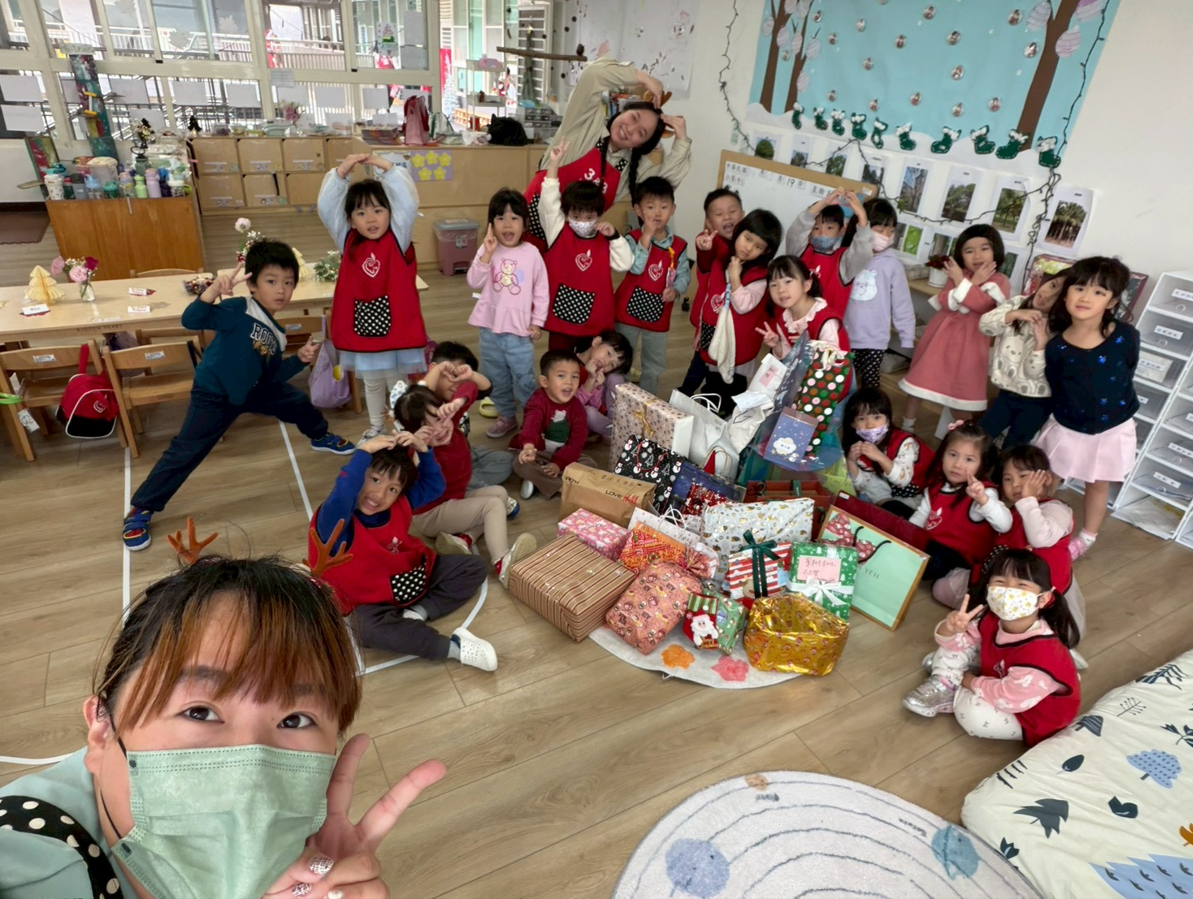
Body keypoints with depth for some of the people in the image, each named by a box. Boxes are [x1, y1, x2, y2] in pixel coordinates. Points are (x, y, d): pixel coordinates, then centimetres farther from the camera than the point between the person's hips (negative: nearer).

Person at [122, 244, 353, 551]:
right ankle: (140, 510, 6)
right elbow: (191, 320, -41)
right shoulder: (239, 310, -26)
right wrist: (215, 288, -57)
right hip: (214, 394, -7)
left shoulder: (275, 332, -4)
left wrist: (301, 359, -11)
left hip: (253, 390, 7)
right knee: (184, 453, -8)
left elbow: (273, 376, 4)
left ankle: (320, 437, 48)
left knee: (298, 402, 15)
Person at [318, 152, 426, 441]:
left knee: (397, 381, 13)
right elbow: (326, 208, -10)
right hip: (361, 324, 3)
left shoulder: (398, 239, -8)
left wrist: (388, 168, -29)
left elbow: (408, 204, -20)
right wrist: (341, 173, -22)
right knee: (371, 381, 22)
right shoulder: (348, 241, -1)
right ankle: (375, 426, 41)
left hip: (394, 322, -3)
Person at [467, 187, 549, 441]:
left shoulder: (532, 253, -5)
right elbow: (474, 283, -10)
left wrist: (537, 322, -4)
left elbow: (542, 291, 0)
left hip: (519, 329, -3)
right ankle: (507, 416, 33)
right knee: (496, 378, 16)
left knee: (523, 380, 2)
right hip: (490, 328, 3)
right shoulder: (487, 251, -1)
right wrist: (487, 254, -18)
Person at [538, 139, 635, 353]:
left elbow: (625, 264, -5)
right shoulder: (558, 232, -2)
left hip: (595, 319, 1)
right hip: (561, 314, -1)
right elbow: (549, 201, -11)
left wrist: (614, 235, -12)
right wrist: (555, 162, -15)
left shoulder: (605, 241, 2)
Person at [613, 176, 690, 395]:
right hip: (629, 309, -3)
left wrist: (676, 289, -19)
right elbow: (636, 268, -26)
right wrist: (646, 237, -29)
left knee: (655, 364, 18)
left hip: (658, 313, 3)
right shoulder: (633, 239, -12)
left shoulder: (679, 246, -3)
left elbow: (684, 274, 1)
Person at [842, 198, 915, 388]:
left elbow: (902, 305, -1)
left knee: (870, 386, 10)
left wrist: (907, 340, 0)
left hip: (875, 340, -1)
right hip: (845, 337, 1)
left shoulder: (892, 265, -5)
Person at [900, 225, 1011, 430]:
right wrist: (972, 283, -16)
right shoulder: (957, 273, 4)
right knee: (922, 379, 7)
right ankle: (906, 427, 22)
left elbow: (981, 304, -22)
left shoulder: (1000, 283, -5)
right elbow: (944, 301, -10)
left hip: (968, 342, -2)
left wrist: (962, 282, -19)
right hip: (942, 335, 3)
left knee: (960, 391, 4)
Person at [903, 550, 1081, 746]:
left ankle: (955, 696, 2)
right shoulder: (993, 621, -15)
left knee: (972, 711, -30)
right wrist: (950, 629, -30)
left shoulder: (1041, 652, -39)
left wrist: (971, 682, -19)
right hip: (999, 679, 7)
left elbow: (1009, 698, -38)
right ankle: (943, 687, 0)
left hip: (1033, 716, -7)